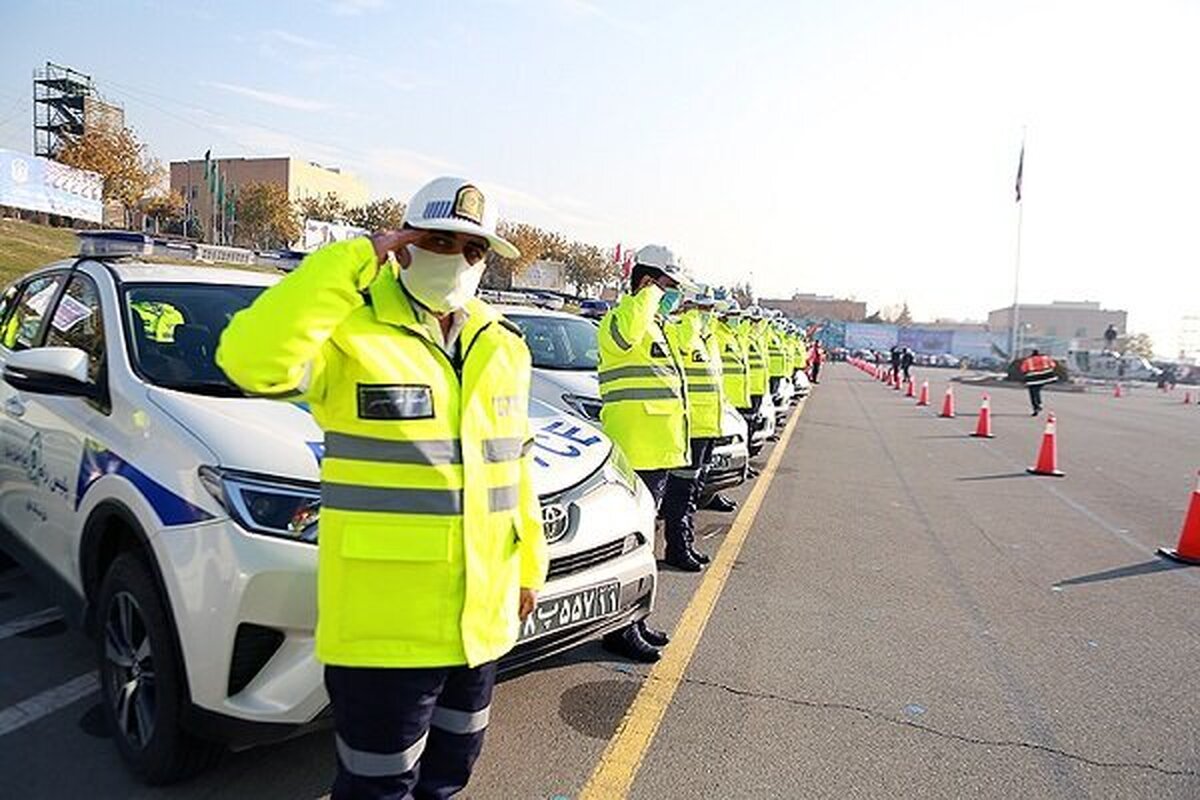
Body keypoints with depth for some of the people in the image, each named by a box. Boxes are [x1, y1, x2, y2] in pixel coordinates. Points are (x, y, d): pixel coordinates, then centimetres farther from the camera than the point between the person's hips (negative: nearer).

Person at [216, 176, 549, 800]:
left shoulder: (502, 344, 8)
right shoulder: (354, 333, -12)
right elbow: (253, 360, -32)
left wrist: (528, 562, 15)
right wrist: (356, 261, -27)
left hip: (481, 619, 7)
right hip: (385, 627, -6)